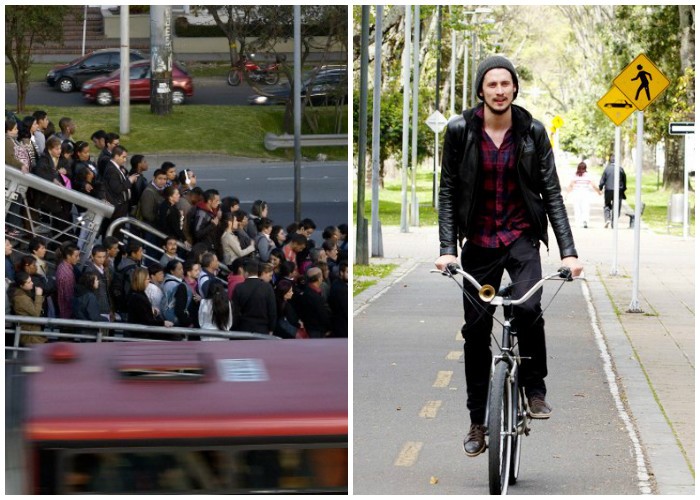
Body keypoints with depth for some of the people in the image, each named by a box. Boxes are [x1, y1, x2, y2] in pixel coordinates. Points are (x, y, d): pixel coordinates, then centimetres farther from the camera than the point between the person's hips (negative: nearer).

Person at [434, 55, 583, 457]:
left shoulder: (533, 132, -4)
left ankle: (535, 387, -5)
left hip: (521, 236, -1)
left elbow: (551, 191, -3)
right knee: (476, 329, 3)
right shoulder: (460, 131, -5)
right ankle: (479, 422, 14)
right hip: (479, 241, 1)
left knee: (528, 307, -26)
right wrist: (447, 248, -12)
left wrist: (568, 250, -11)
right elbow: (448, 191, -2)